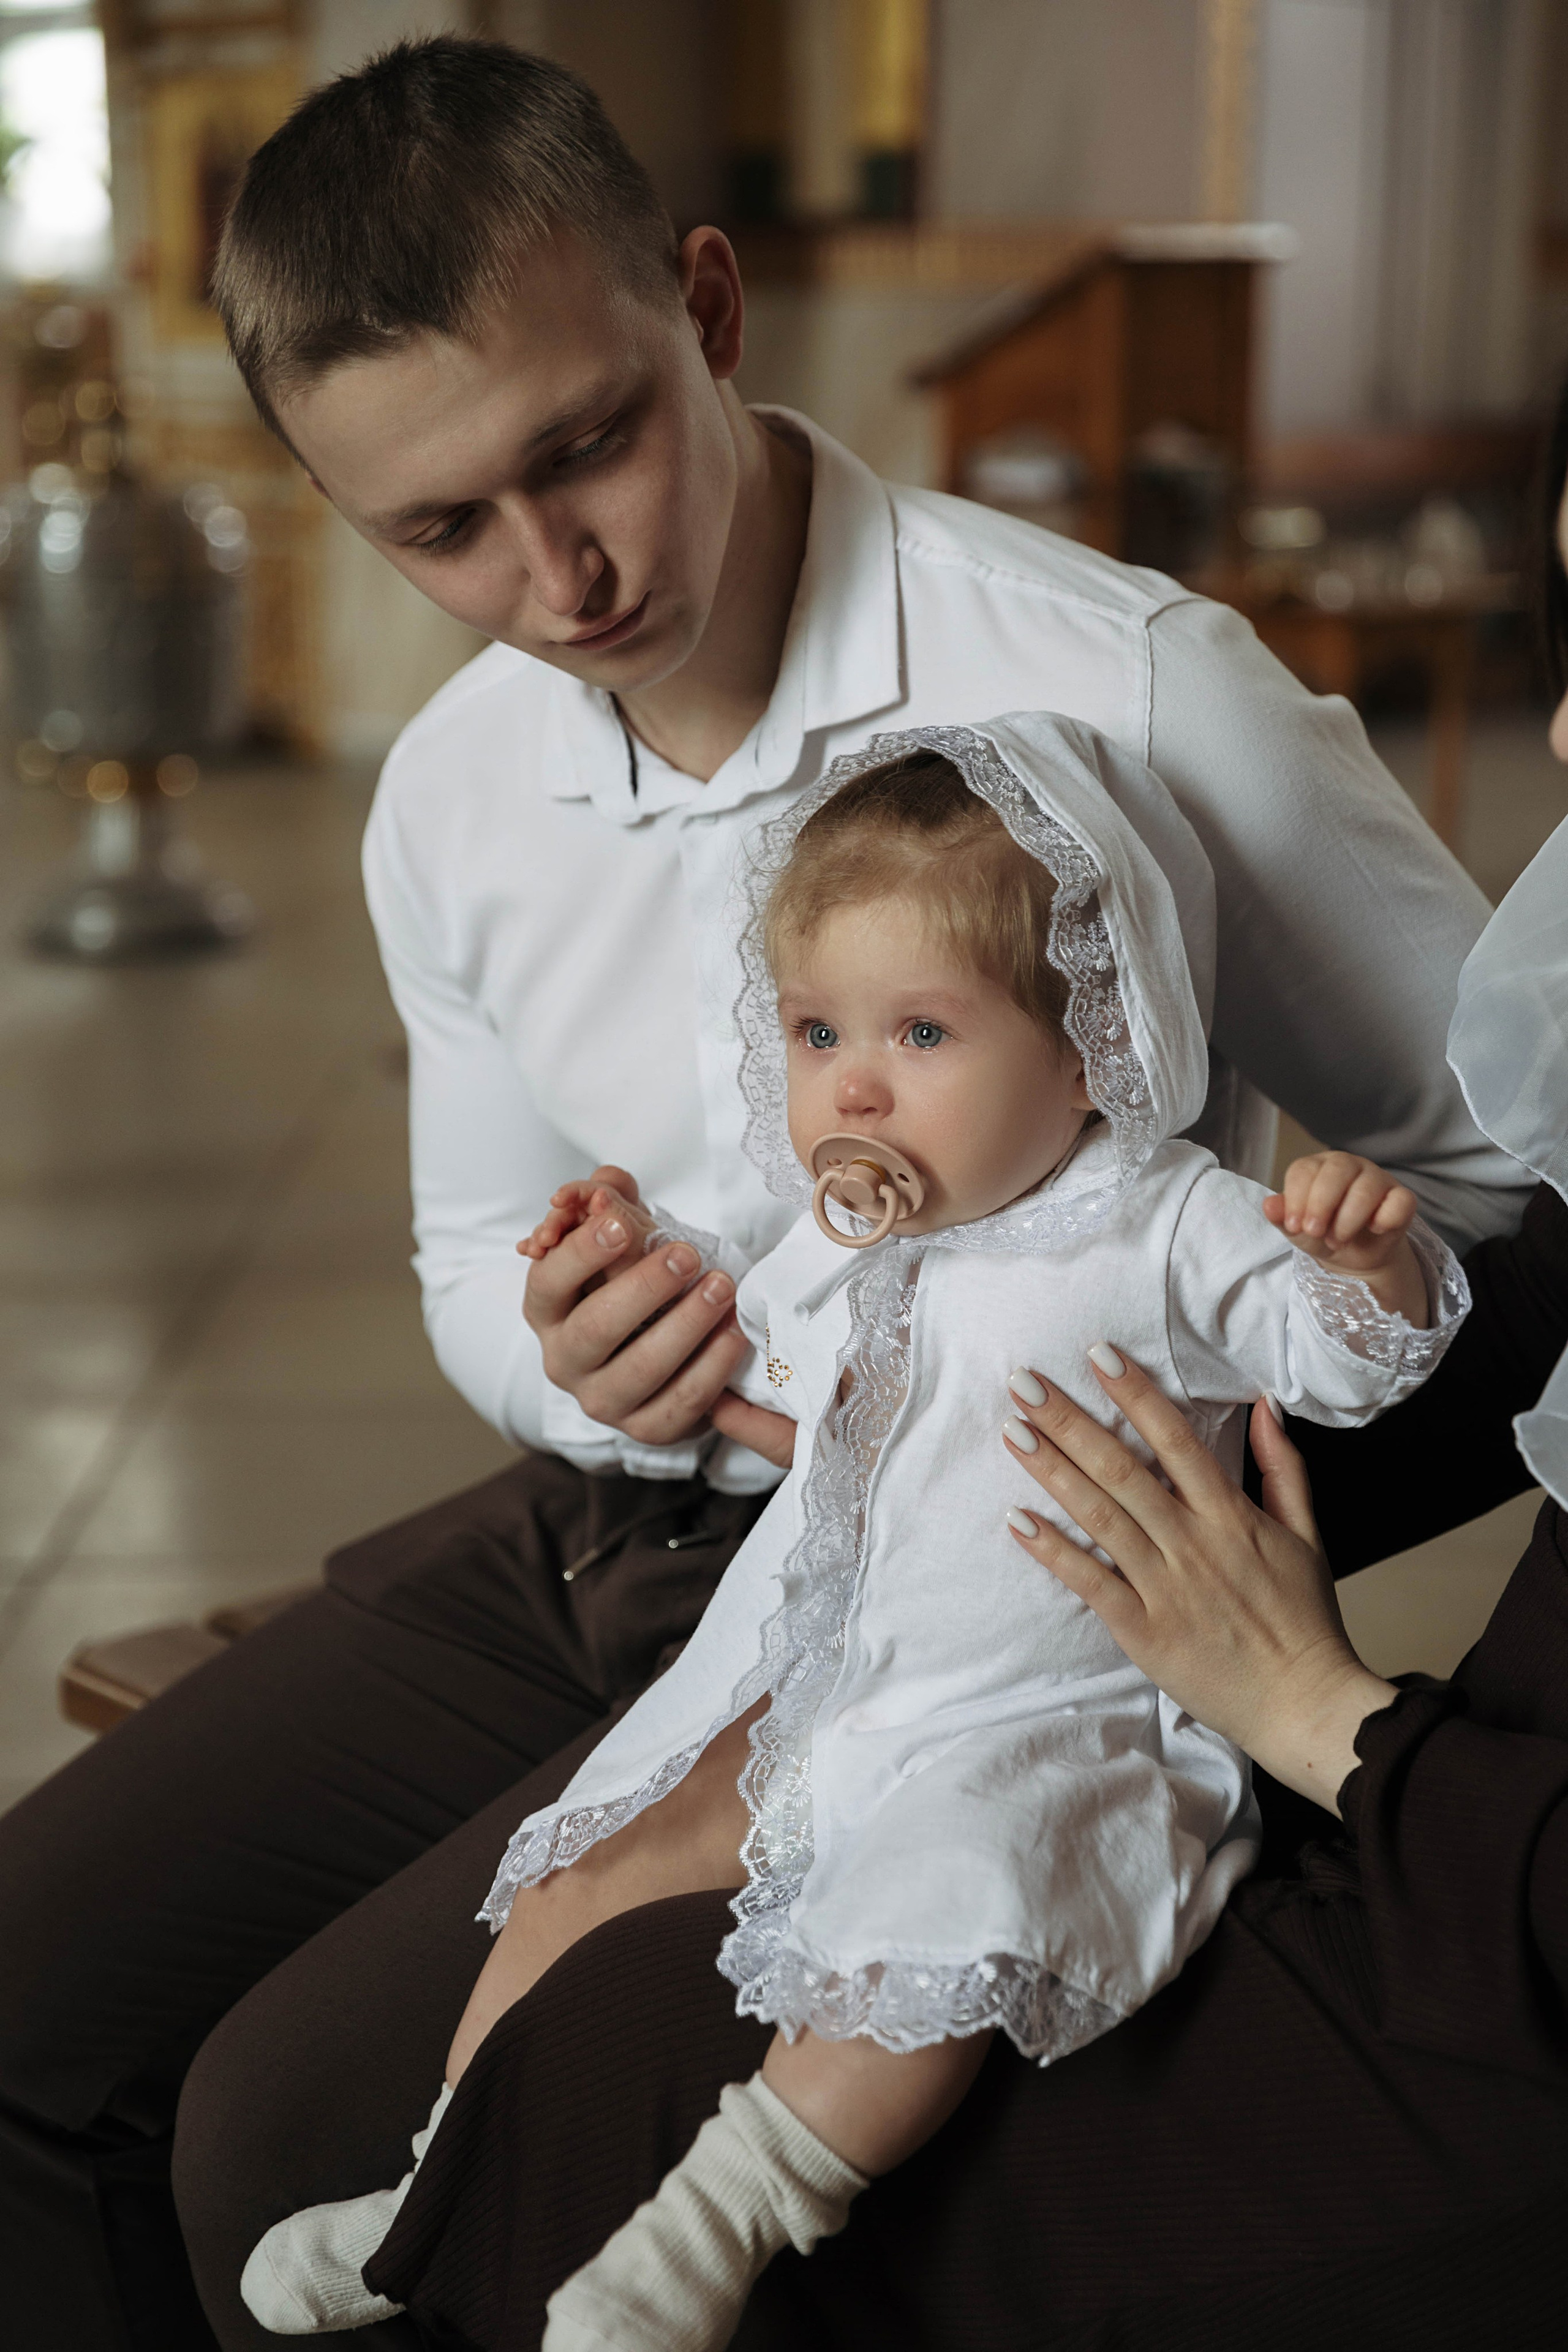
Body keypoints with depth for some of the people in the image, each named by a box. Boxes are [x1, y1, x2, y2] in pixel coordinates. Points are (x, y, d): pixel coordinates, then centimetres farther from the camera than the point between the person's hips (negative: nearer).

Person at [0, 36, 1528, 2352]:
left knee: (294, 2130, -18)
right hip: (597, 1535, 7)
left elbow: (1506, 1159, -7)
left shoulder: (1134, 689, -17)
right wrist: (573, 1355, -7)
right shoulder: (450, 803, 3)